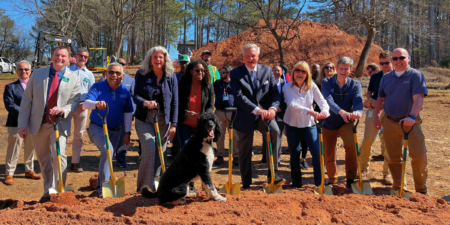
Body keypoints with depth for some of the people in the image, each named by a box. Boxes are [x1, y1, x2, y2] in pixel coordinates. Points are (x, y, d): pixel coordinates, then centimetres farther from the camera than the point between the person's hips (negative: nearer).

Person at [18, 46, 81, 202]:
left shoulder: (73, 79, 2)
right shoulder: (37, 74, 5)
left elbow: (75, 102, -1)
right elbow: (26, 100, 4)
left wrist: (63, 110, -23)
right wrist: (22, 124, -2)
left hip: (60, 124, -2)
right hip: (38, 124, 2)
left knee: (58, 154, -23)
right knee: (43, 159, 12)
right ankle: (48, 192, 28)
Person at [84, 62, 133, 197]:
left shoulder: (125, 91, 2)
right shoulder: (98, 87, -8)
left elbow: (128, 113, 7)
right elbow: (86, 103, -22)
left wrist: (128, 132, 4)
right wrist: (96, 104, -46)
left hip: (115, 131, 5)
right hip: (97, 127, -4)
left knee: (106, 156, 16)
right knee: (107, 150, -28)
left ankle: (100, 187, 35)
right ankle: (104, 185, -22)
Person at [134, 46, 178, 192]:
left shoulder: (171, 77, 4)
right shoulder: (142, 75, 2)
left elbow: (175, 102, 3)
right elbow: (135, 96, -1)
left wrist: (173, 125, -2)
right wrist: (146, 103, -24)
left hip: (163, 121, 2)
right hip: (145, 120, -2)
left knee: (160, 153, 3)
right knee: (150, 150, -14)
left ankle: (156, 185, 17)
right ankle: (145, 187, -1)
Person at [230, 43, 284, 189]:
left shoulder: (267, 71, 5)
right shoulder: (235, 74, -5)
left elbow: (275, 92, -1)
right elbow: (239, 96, -17)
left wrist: (273, 108, -22)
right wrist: (257, 110, -29)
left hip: (264, 114, 1)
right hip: (244, 117, -1)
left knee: (274, 131, -29)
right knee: (244, 152, 8)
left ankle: (272, 173, -22)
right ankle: (246, 184, 27)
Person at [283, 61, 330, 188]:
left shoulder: (312, 86, -7)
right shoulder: (287, 88, -13)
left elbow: (322, 101, -14)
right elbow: (292, 105, -29)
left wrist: (324, 111, -38)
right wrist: (310, 111, -44)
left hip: (309, 124, 1)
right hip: (292, 124, -1)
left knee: (316, 151, -12)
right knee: (294, 154, 4)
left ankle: (320, 182, 1)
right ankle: (296, 184, 20)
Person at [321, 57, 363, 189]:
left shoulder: (355, 84, -5)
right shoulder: (326, 82, -9)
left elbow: (358, 100, -22)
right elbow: (328, 100, -26)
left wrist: (357, 111, -47)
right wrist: (341, 111, -46)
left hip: (346, 122, 0)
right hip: (329, 122, 1)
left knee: (351, 144, -28)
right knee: (328, 155, 7)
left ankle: (350, 179, -16)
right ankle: (332, 180, 33)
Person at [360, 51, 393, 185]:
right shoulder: (375, 77, 10)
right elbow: (368, 93, 18)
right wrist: (372, 100, -3)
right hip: (374, 111, 2)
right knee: (367, 141, -1)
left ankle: (387, 173, 14)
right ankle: (364, 169, 16)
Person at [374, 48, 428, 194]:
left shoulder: (416, 75, -6)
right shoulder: (386, 77, 9)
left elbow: (418, 98, -18)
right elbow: (380, 99, 17)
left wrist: (412, 117, -32)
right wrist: (377, 116, 4)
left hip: (410, 122, -4)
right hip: (390, 122, 4)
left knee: (419, 155, -8)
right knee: (393, 157, 9)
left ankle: (421, 190, 10)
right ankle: (397, 187, 25)